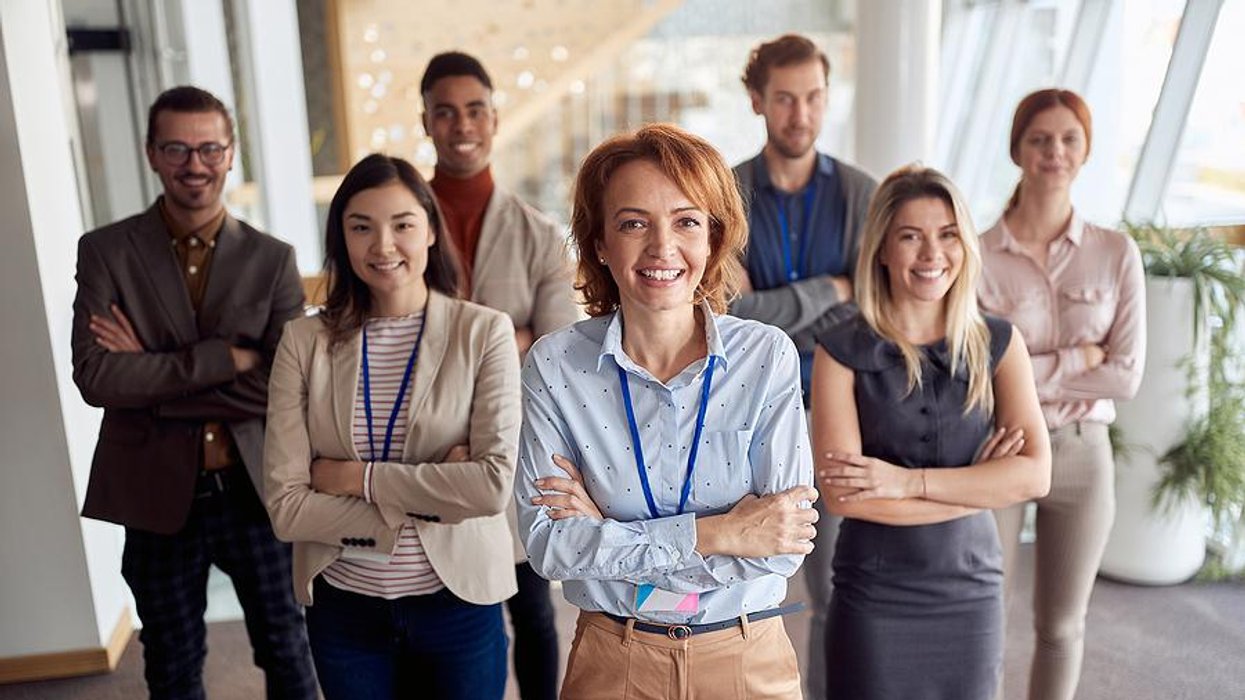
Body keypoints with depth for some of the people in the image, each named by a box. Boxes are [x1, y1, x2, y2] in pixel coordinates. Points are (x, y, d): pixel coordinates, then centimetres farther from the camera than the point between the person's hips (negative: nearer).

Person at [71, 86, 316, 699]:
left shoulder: (272, 259, -2)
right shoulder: (105, 251, -4)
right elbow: (94, 377, -16)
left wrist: (150, 376, -15)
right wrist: (231, 356, -20)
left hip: (255, 489, 0)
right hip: (157, 496, 0)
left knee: (285, 649, 16)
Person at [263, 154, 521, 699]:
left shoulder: (484, 332, -9)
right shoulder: (304, 341, -5)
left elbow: (495, 484, -18)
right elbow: (285, 506, -9)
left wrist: (357, 477, -15)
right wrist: (429, 498, -17)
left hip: (457, 601, -1)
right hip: (343, 607, 2)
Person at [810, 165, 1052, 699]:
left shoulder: (998, 345, 0)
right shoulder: (841, 352, -8)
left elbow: (1034, 475, -10)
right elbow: (842, 495, -16)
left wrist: (908, 480, -18)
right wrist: (977, 483, -12)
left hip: (971, 594, 3)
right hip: (872, 599, -2)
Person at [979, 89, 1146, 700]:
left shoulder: (1117, 254, -2)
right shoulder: (978, 256, -9)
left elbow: (1127, 375, -7)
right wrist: (1078, 358, -12)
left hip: (1083, 452, 2)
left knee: (1061, 625, 16)